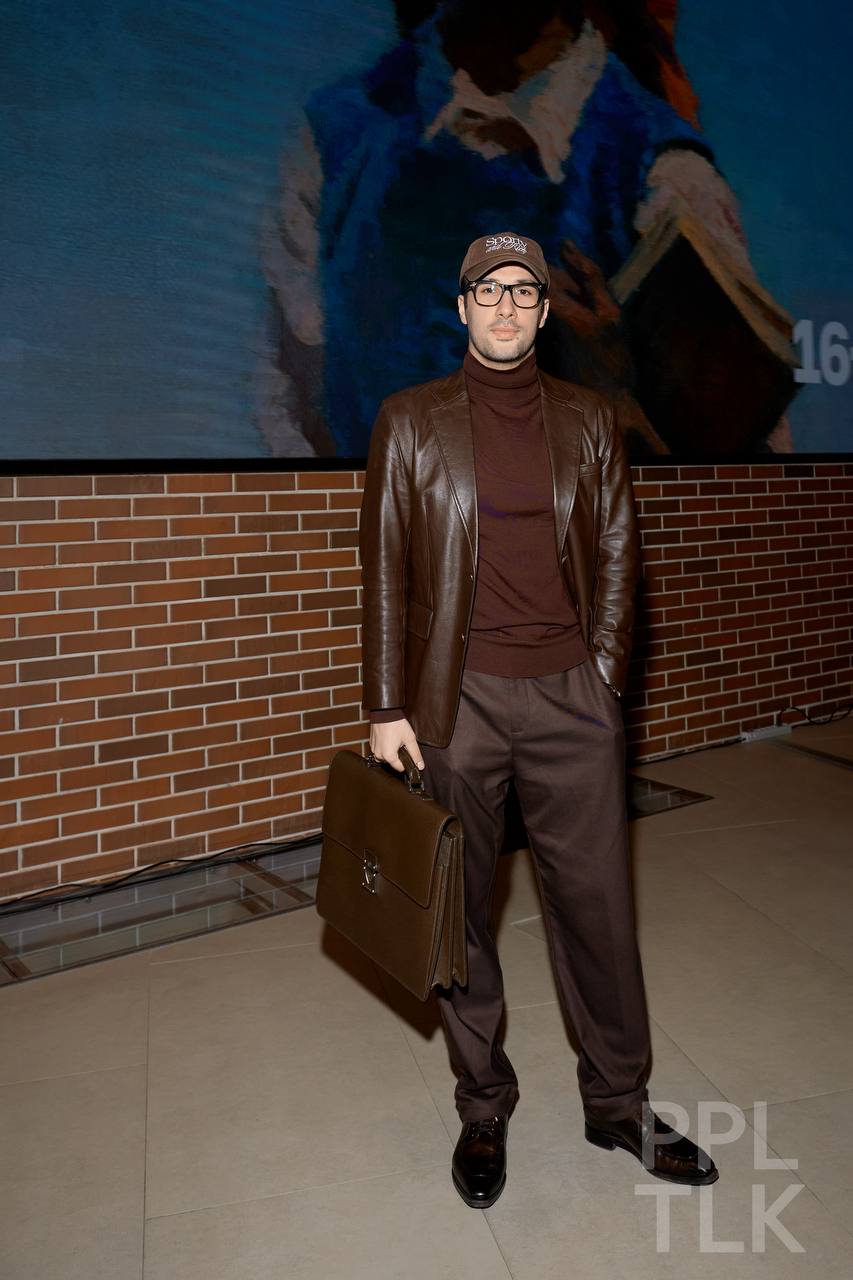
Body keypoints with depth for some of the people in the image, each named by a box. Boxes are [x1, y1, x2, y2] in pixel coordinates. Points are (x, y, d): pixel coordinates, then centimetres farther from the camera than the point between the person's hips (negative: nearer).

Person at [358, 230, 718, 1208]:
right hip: (457, 699, -1)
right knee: (461, 909, 10)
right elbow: (384, 569, 1)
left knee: (597, 903, 7)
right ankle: (483, 1109, 30)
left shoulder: (589, 420, 9)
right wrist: (386, 706, -3)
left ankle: (619, 1103, 29)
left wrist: (602, 677, 2)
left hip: (570, 696, 1)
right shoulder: (410, 421, 4)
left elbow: (616, 554, 10)